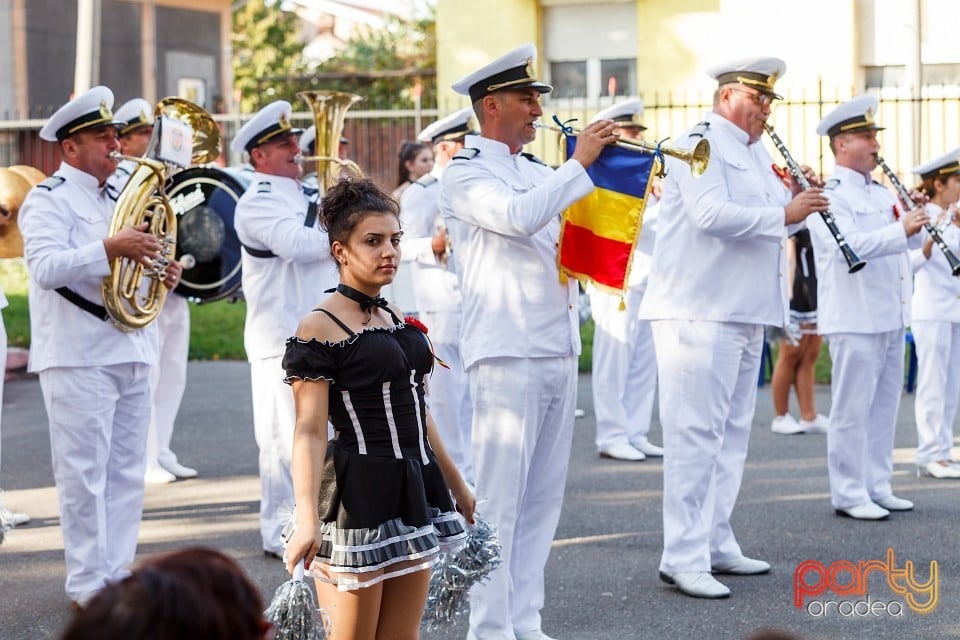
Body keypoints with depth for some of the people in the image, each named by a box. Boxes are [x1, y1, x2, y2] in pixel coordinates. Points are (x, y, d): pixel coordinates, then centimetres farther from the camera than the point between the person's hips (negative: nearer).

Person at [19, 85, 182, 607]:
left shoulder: (117, 200, 21)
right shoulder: (49, 200, -5)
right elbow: (46, 267, -21)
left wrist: (161, 273, 7)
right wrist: (111, 248, -32)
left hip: (131, 353, 8)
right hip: (79, 358, -8)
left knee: (127, 473, 10)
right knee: (84, 474, -4)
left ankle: (117, 574, 18)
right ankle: (88, 586, 1)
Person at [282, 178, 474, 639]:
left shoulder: (398, 320, 13)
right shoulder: (319, 329, -10)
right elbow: (310, 432, -15)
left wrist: (457, 486, 26)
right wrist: (307, 520, -25)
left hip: (413, 492, 8)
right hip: (358, 495, -7)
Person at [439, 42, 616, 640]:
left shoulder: (539, 172, 17)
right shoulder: (465, 175, -5)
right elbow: (517, 217, -23)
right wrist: (581, 163, -17)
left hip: (559, 350, 8)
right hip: (507, 354, -8)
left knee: (543, 499, 9)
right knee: (499, 500, -6)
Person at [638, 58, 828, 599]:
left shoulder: (756, 155, 19)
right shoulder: (701, 146, -9)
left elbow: (767, 220, 22)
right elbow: (713, 214, -24)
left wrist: (800, 198, 5)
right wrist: (783, 213, -23)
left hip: (746, 315, 10)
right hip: (699, 312, -10)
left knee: (732, 433, 13)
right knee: (697, 433, -9)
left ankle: (716, 544, 22)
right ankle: (683, 558, -8)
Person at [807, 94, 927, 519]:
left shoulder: (881, 194, 18)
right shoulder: (829, 196, -9)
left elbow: (913, 239, 19)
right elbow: (850, 246, -24)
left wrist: (916, 220, -1)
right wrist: (900, 230, -29)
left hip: (890, 317, 8)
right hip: (854, 320, -8)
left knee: (884, 406, 12)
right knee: (853, 409, -4)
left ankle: (877, 487, 19)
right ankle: (848, 495, 1)